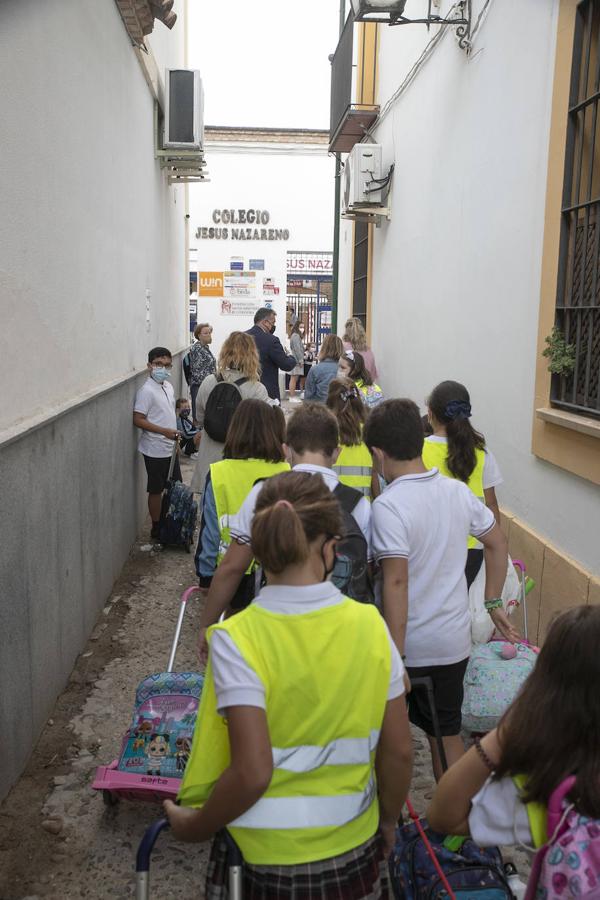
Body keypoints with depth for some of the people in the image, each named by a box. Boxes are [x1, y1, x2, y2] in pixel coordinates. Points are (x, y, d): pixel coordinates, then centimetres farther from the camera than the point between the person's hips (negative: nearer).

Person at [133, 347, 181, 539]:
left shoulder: (168, 386, 8)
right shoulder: (147, 390, -17)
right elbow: (138, 420, -21)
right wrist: (165, 431, -25)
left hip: (170, 448, 8)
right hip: (155, 450, -8)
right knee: (156, 490, 4)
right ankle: (156, 527, 17)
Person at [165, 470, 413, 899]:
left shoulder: (237, 639, -21)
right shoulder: (370, 624, -12)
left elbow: (252, 772, -23)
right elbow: (399, 752, -5)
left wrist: (194, 826, -5)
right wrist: (387, 821, 12)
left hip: (262, 863, -2)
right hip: (354, 853, 2)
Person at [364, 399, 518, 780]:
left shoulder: (388, 505, -21)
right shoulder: (458, 491, -1)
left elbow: (397, 582, -25)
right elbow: (498, 544, 9)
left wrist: (393, 658, -22)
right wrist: (493, 603, 18)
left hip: (409, 647, -5)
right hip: (454, 641, 5)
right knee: (448, 733, 20)